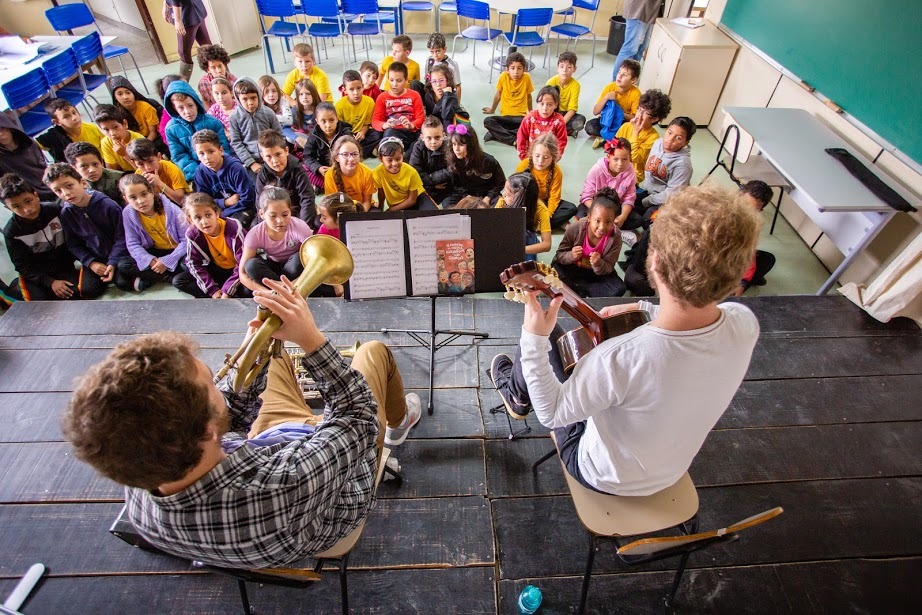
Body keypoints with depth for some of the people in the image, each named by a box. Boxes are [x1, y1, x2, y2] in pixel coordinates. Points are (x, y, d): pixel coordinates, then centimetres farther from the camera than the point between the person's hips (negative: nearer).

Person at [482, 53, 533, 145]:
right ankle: (513, 140, -33)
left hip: (521, 116, 0)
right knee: (487, 121, -28)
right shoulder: (503, 77, -4)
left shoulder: (526, 78, -4)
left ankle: (498, 134, -26)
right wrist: (492, 109, 26)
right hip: (505, 116, 0)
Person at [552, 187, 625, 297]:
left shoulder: (615, 238, -22)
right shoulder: (575, 229, -23)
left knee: (619, 289, -23)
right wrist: (571, 256, -36)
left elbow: (608, 269, -17)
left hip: (598, 271, 2)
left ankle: (577, 287, -12)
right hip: (571, 268, -1)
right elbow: (559, 255, -13)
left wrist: (598, 264, -40)